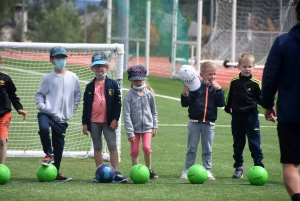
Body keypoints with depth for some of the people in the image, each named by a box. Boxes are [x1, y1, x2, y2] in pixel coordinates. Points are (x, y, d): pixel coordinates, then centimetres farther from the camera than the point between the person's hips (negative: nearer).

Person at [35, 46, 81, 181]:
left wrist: (72, 109, 7)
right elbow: (39, 94, 3)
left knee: (59, 145, 7)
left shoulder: (73, 77, 5)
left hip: (62, 118, 3)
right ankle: (48, 154, -6)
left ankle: (56, 172, 20)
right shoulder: (48, 78, -2)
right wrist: (42, 106, -12)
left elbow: (77, 94, 16)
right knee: (43, 129, -32)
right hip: (47, 114, -3)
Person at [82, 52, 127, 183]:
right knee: (97, 147, 8)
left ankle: (116, 173, -7)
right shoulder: (90, 87, 7)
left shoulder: (112, 85, 2)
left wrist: (115, 119, -7)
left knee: (113, 146, -7)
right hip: (93, 122, 3)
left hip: (108, 121, -2)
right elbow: (85, 105, 9)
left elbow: (118, 102, 1)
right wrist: (85, 123, 4)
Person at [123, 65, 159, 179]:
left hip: (147, 127, 1)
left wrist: (155, 126, 11)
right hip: (134, 127, -1)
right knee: (134, 151, 2)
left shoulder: (149, 94, 1)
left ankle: (149, 169, 6)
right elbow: (127, 115, -10)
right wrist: (130, 132, -12)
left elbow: (154, 112, 12)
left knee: (147, 147, -13)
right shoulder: (129, 96, -8)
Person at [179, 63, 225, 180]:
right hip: (194, 122, -2)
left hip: (209, 123, 2)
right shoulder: (194, 86, -4)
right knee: (192, 148, 5)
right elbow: (185, 104, -4)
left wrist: (218, 89, -14)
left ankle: (207, 170, 15)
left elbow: (221, 103, -6)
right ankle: (187, 170, 9)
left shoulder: (215, 88, 4)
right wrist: (185, 94, -24)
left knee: (207, 149, 8)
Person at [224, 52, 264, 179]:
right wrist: (228, 108, 9)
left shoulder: (255, 83, -4)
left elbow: (261, 98, 1)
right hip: (237, 116, 3)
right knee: (238, 143, 11)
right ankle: (238, 167, 19)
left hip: (251, 116, -2)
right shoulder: (234, 82, 1)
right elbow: (229, 96, 12)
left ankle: (259, 166, -3)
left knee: (254, 143, -5)